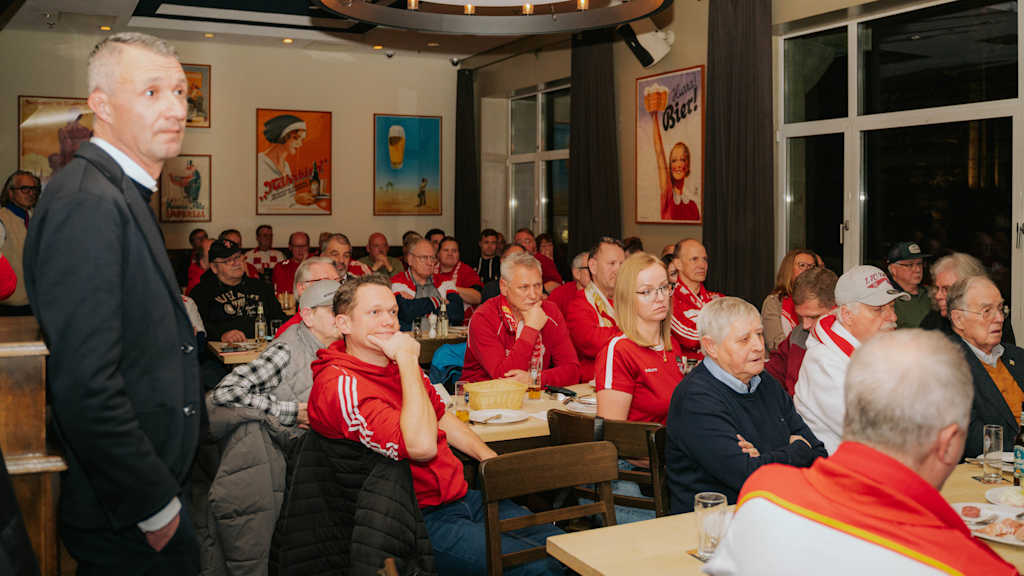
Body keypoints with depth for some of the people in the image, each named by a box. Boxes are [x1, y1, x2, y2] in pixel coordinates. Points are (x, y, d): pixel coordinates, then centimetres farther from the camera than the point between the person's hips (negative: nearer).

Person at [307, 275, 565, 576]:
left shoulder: (397, 364, 10)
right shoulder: (339, 383, -18)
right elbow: (421, 446, -29)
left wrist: (490, 458, 12)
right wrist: (408, 360, -23)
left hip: (459, 495, 9)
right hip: (421, 522, -8)